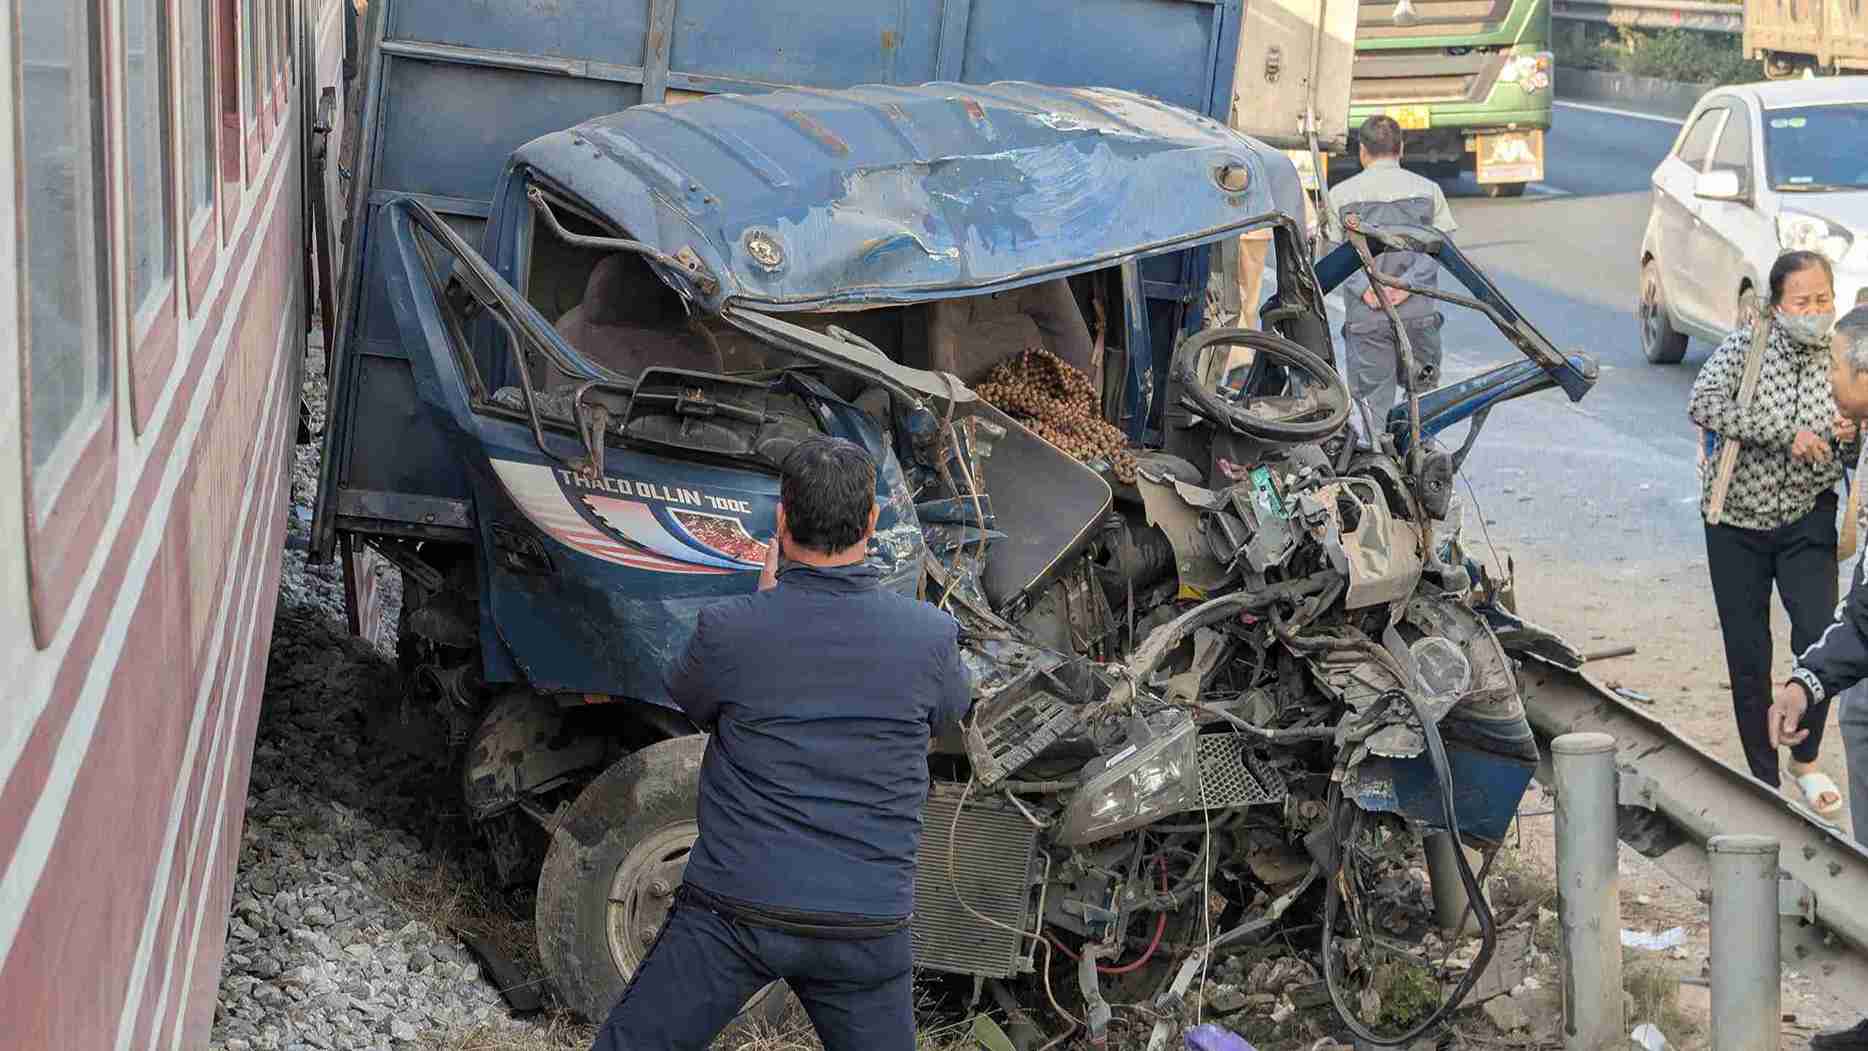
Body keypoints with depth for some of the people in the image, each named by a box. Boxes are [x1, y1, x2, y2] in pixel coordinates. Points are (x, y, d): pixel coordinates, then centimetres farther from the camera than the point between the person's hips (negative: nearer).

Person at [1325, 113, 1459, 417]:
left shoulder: (1341, 193, 3)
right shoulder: (1427, 189, 6)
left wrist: (1365, 287, -10)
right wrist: (1407, 283, -9)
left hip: (1365, 318, -1)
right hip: (1419, 312, 1)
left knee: (1375, 402, 2)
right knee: (1421, 396, 18)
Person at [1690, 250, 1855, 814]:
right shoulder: (1745, 347, -10)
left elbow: (1853, 459, 9)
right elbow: (1702, 403, -27)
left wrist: (1850, 437, -16)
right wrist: (1787, 433, -30)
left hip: (1806, 518, 1)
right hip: (1737, 519, -1)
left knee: (1821, 637, -15)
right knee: (1747, 655, 4)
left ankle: (1806, 759, 7)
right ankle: (1763, 776, 18)